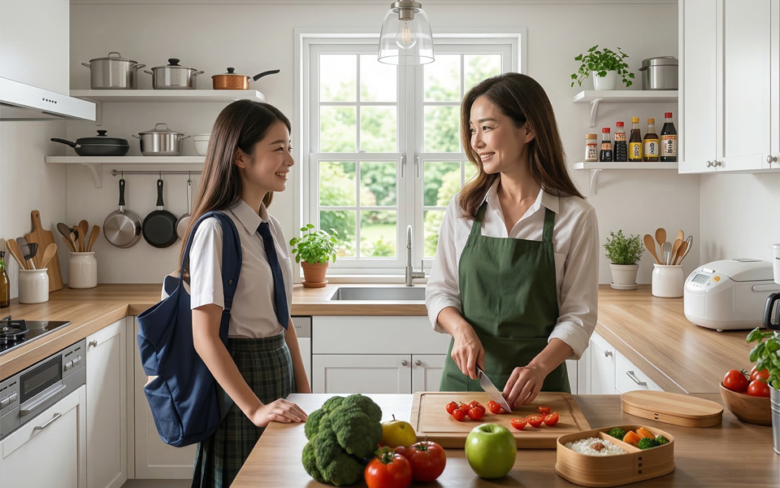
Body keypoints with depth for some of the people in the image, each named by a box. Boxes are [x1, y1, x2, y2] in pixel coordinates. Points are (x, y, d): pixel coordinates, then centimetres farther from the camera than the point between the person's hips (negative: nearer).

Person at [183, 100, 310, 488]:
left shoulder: (272, 228, 7)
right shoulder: (216, 230, -16)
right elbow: (204, 336, -20)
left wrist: (303, 389, 8)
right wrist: (254, 408, -24)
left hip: (280, 368, 7)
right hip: (237, 374, -7)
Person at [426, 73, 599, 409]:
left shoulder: (575, 216, -7)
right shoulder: (462, 208, 2)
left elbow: (579, 314, -6)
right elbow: (439, 291, 7)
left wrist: (539, 367, -21)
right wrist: (461, 328, -14)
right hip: (465, 377, 2)